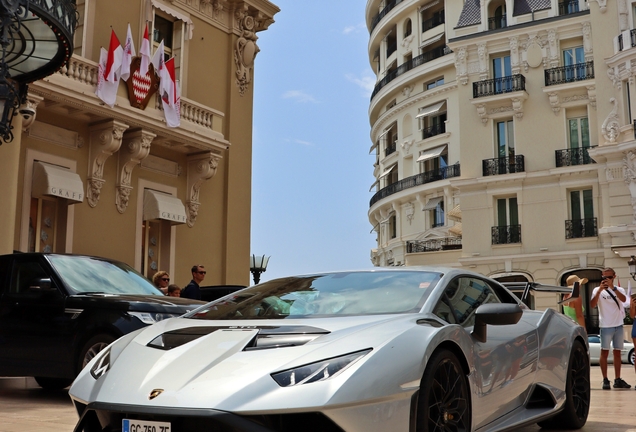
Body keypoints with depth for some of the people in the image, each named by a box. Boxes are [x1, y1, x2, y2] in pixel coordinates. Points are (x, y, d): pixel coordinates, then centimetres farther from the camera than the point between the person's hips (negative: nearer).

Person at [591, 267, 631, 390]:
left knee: (617, 352, 8)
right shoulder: (598, 290, -1)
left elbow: (623, 299, -15)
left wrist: (612, 287, -28)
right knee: (604, 352, -3)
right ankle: (605, 380, -2)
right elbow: (592, 305, -16)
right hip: (606, 326, -3)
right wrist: (600, 289, -25)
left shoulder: (619, 290, 7)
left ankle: (617, 380, 13)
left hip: (619, 325, 4)